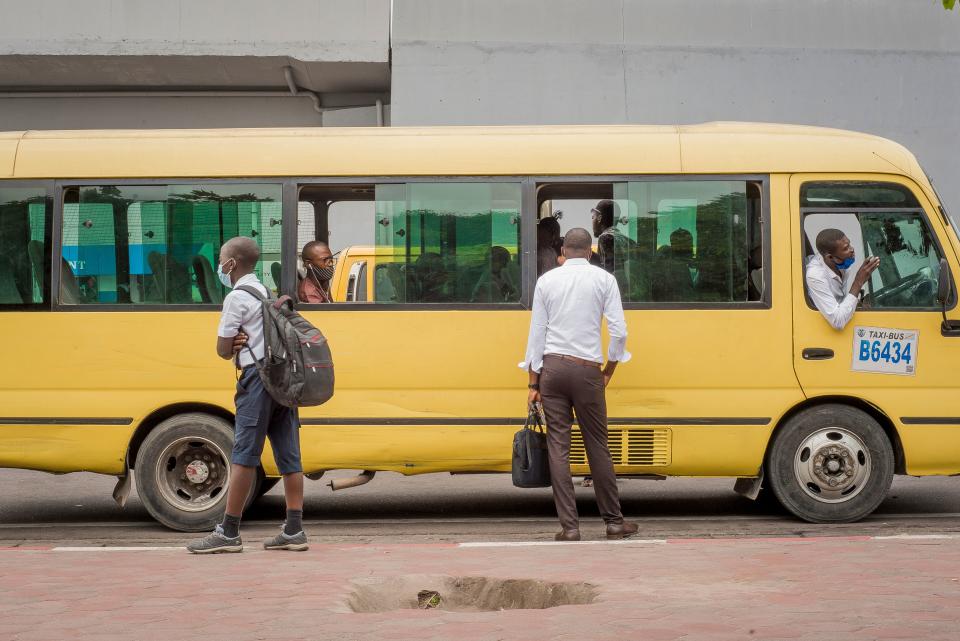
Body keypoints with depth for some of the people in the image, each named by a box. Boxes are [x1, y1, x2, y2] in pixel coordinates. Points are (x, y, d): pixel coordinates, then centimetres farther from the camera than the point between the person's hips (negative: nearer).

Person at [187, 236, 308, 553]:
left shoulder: (237, 297, -6)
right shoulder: (267, 293, 22)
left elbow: (223, 350, -6)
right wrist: (240, 343, 3)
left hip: (258, 377, -9)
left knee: (244, 455, -8)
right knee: (288, 456, 4)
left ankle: (229, 533, -8)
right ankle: (294, 530, 3)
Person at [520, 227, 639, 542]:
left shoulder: (547, 280, 6)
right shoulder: (604, 279, 2)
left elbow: (537, 332, 5)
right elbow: (619, 331, -3)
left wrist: (534, 381, 8)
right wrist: (610, 369, 11)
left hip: (553, 368, 1)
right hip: (587, 370, -1)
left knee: (558, 447, 2)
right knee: (597, 446, 8)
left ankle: (569, 526, -1)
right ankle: (614, 521, 16)